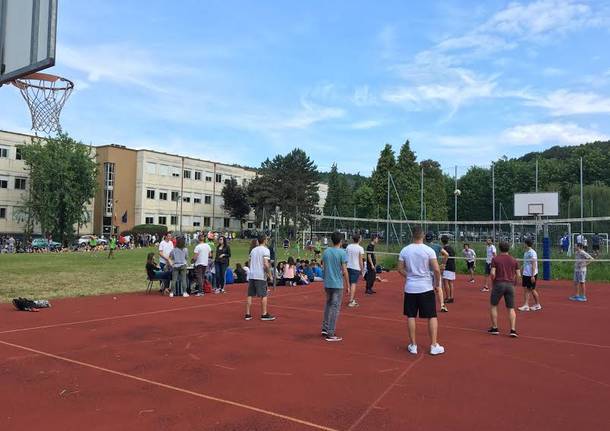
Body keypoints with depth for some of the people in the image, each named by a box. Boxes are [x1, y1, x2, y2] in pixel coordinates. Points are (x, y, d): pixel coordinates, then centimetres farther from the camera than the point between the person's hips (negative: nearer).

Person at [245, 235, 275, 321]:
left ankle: (247, 314, 10)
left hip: (251, 275, 6)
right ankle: (264, 314, 4)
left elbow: (250, 263, 15)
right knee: (263, 295, 1)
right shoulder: (265, 250, -7)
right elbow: (265, 264, -17)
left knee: (250, 295, 8)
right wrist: (269, 273, -6)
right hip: (260, 276, -6)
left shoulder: (253, 250, 14)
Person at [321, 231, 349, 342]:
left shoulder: (326, 251, 5)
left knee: (328, 304, 21)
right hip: (337, 284, -5)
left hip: (327, 283, 5)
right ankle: (330, 334, 2)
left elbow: (323, 267, 11)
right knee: (335, 308, 0)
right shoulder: (342, 252, -11)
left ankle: (325, 328, 24)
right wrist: (348, 285, -4)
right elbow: (344, 271, -12)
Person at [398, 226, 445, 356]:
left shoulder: (404, 250, -1)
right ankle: (434, 346, 11)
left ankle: (413, 345, 15)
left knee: (411, 316, 10)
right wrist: (438, 282, 2)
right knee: (432, 317, 8)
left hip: (410, 288, 2)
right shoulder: (429, 250, -10)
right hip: (426, 288, -2)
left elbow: (400, 269, 3)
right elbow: (436, 269, -13)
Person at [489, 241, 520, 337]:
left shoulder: (495, 259, -1)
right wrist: (513, 284, 17)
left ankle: (494, 328, 12)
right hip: (510, 285, 3)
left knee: (493, 306, 12)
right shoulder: (514, 260, 7)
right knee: (511, 309, 7)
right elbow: (518, 275, 4)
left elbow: (492, 273, -11)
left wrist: (493, 281, 5)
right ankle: (513, 329, -4)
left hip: (498, 284, -2)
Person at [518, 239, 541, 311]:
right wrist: (523, 272, 15)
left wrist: (532, 276, -21)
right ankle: (526, 305, 7)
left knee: (532, 289, 3)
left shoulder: (532, 253, -16)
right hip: (526, 274, 8)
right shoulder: (526, 252, 10)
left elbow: (534, 265, -19)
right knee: (526, 289, 5)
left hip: (531, 275, -8)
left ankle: (538, 305, 17)